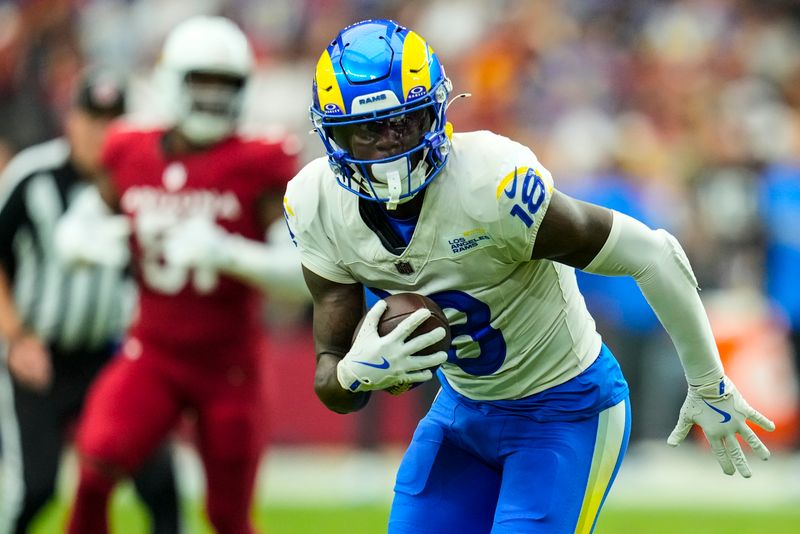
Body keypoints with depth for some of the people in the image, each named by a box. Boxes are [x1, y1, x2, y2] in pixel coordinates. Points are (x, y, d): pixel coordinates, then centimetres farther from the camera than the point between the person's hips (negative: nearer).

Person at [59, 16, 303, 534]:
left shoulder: (257, 167, -10)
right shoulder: (134, 155, 0)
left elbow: (300, 270, -15)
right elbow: (87, 217, 16)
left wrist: (225, 252, -29)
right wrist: (85, 240, -9)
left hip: (228, 365, -1)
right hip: (152, 355, 1)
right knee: (97, 463, -25)